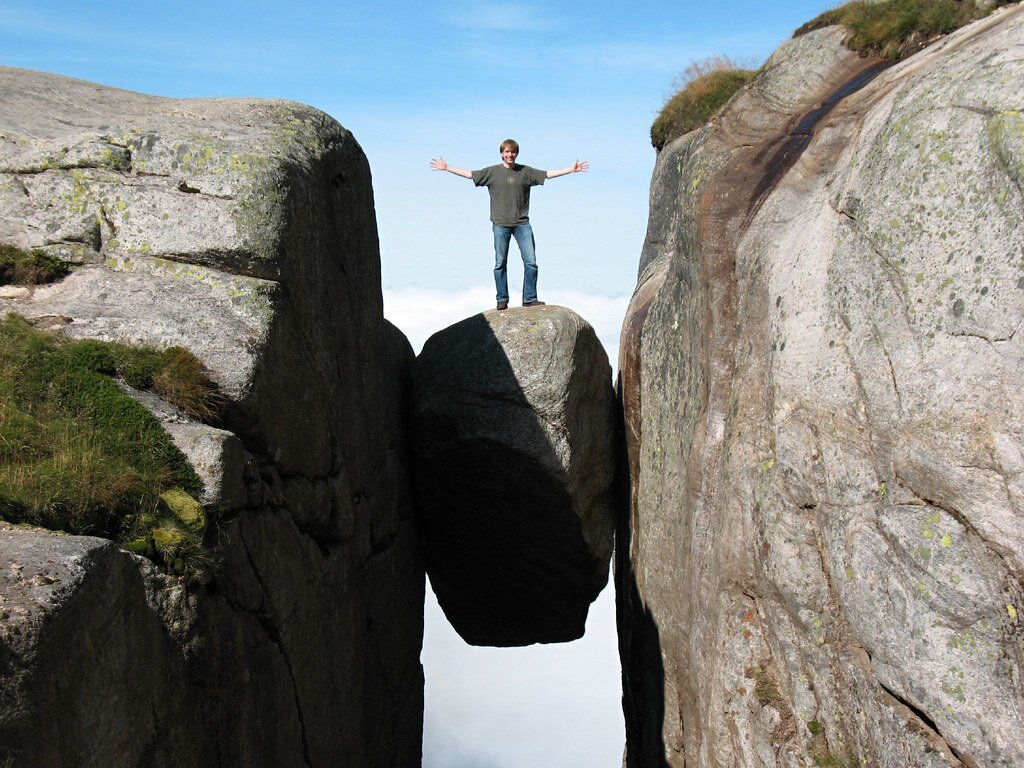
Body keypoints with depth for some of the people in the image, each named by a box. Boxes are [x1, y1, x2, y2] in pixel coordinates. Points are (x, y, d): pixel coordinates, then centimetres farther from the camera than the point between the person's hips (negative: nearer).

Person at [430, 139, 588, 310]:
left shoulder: (526, 171, 6)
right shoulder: (492, 172, 4)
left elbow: (547, 174, 8)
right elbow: (469, 174, 6)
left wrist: (571, 169, 5)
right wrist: (446, 168, 3)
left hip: (522, 224, 1)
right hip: (500, 224, -1)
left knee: (531, 262, -5)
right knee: (500, 264, 2)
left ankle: (529, 299, 3)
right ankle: (502, 300, 10)